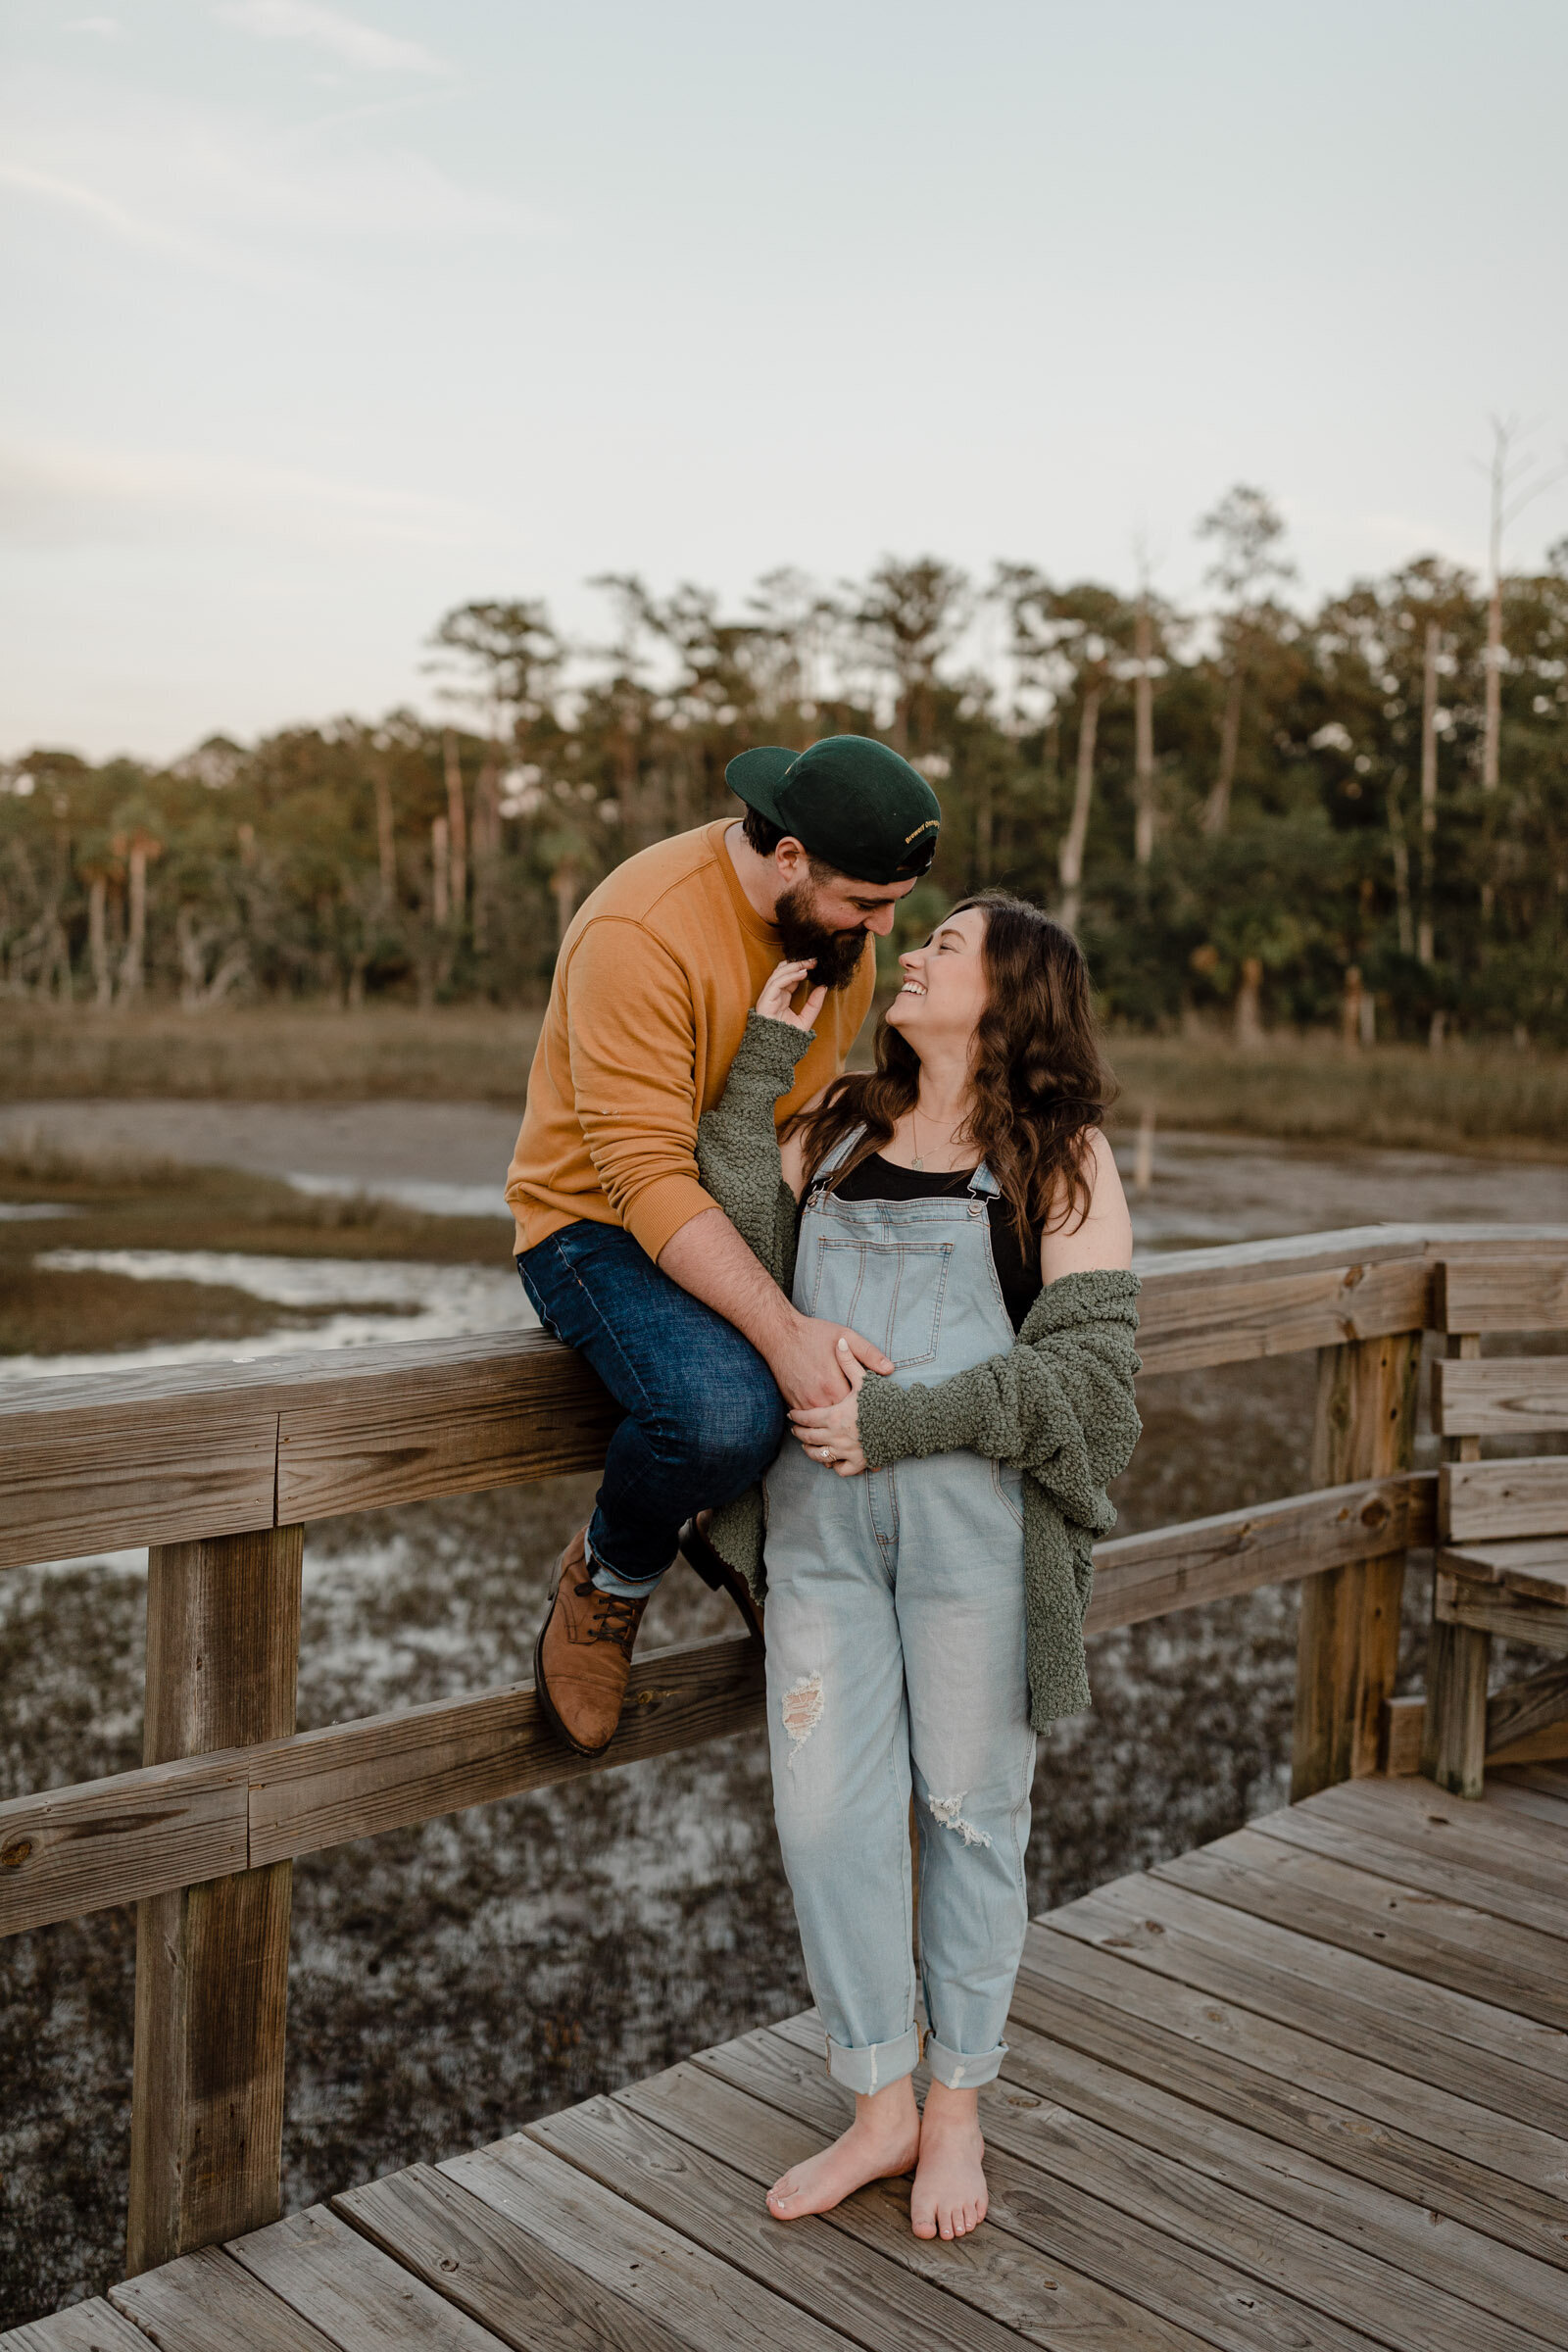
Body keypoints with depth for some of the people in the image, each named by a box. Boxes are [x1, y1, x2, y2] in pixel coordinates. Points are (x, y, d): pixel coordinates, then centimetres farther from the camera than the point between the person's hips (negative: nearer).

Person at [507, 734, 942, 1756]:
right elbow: (650, 1176, -30)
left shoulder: (845, 921, 1)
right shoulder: (641, 932, -25)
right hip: (605, 1220, -7)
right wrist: (782, 1331, -40)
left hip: (760, 1222, 7)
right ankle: (610, 1577, 0)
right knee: (724, 1414, -35)